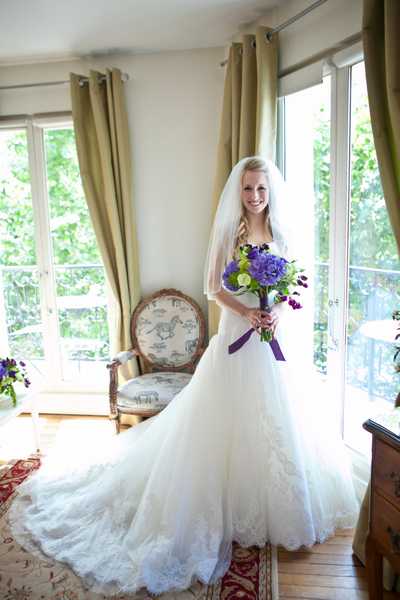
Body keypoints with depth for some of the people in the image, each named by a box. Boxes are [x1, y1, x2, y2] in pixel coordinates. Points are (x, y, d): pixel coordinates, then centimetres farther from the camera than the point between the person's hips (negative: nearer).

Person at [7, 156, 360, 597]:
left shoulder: (281, 233, 6)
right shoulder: (228, 231, -3)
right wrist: (246, 312, -19)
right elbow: (214, 287, -4)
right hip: (236, 334, -4)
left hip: (274, 337, 4)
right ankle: (236, 506, 24)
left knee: (278, 419, 12)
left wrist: (279, 312, -12)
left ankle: (278, 507, 34)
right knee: (231, 421, 3)